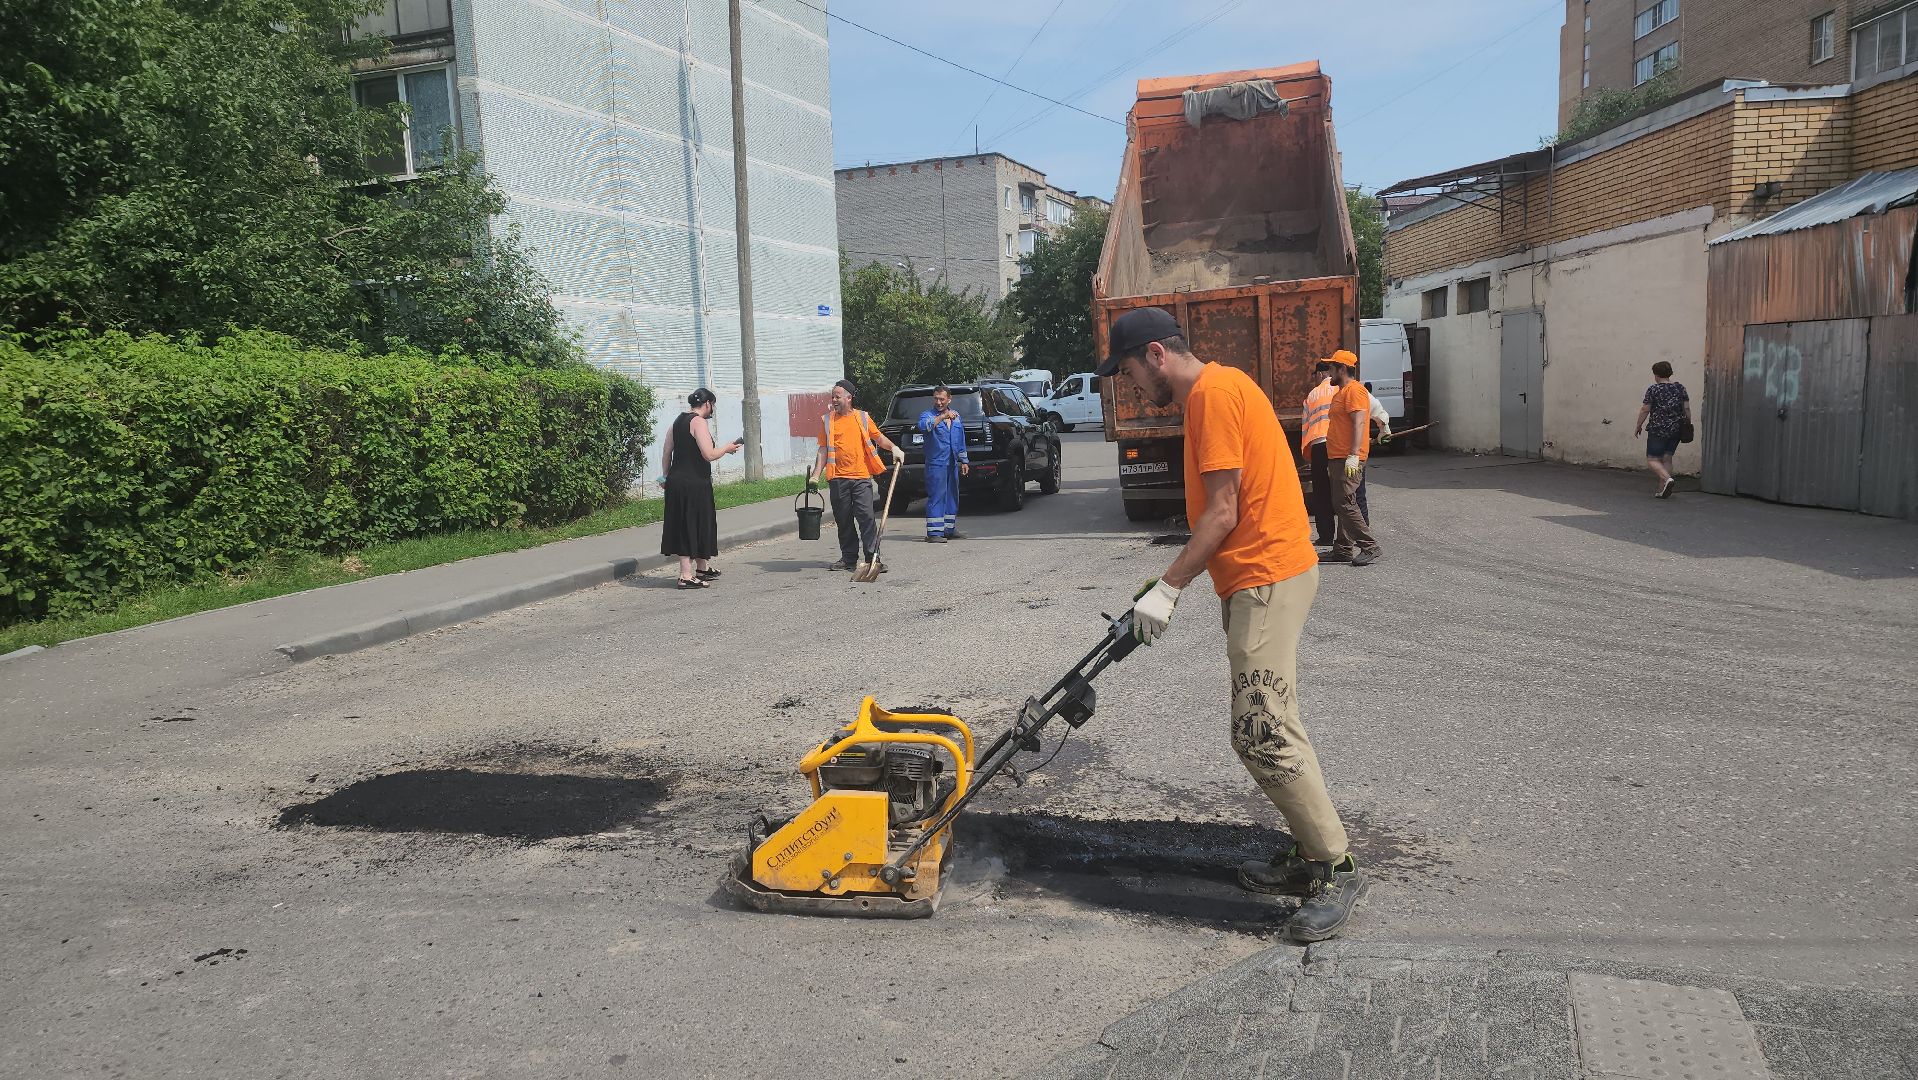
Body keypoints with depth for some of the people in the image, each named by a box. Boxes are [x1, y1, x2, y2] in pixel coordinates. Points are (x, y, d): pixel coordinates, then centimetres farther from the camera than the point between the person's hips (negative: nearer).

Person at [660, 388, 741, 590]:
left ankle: (702, 569, 32)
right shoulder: (699, 422, -13)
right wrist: (727, 448, -3)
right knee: (692, 526, -3)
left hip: (675, 481, 9)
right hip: (694, 483, -9)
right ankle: (686, 577, -2)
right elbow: (709, 454, -20)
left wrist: (667, 476, 24)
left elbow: (666, 453, 16)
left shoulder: (678, 421, 14)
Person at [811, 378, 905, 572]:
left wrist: (894, 448, -4)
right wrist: (816, 474, 1)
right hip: (838, 479, 2)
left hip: (861, 477, -1)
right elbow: (823, 450, 9)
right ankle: (848, 559, 16)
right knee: (843, 520, 6)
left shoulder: (863, 417, 8)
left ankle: (872, 558, -6)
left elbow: (879, 437, 14)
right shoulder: (827, 420, 9)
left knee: (866, 517, -9)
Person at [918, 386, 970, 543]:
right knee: (936, 497, -9)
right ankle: (934, 532, -8)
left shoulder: (956, 417, 14)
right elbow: (923, 425, -30)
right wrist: (943, 416, -33)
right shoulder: (928, 415, -5)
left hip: (952, 464, 7)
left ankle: (950, 529, 20)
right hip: (936, 464, -7)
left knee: (952, 497, 11)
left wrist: (964, 461, 19)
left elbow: (961, 441, 21)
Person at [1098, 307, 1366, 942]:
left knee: (1262, 732, -11)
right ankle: (1309, 854, 21)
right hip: (1257, 579, 11)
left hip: (1267, 579, -11)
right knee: (1266, 727, 13)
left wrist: (1167, 589, -15)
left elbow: (1222, 515, -18)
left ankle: (1336, 869, -2)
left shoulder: (1215, 393, -14)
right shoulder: (1208, 394, 19)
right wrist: (1174, 584, 17)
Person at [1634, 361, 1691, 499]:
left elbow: (1645, 410, -7)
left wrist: (1638, 426, 2)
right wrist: (1688, 425, 14)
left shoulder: (1653, 389, -7)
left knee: (1652, 459, 0)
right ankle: (1662, 491, 7)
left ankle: (1668, 479, -24)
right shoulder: (1680, 388, 6)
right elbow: (1687, 408, 5)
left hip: (1658, 429, -6)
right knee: (1667, 459, 10)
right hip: (1676, 429, 6)